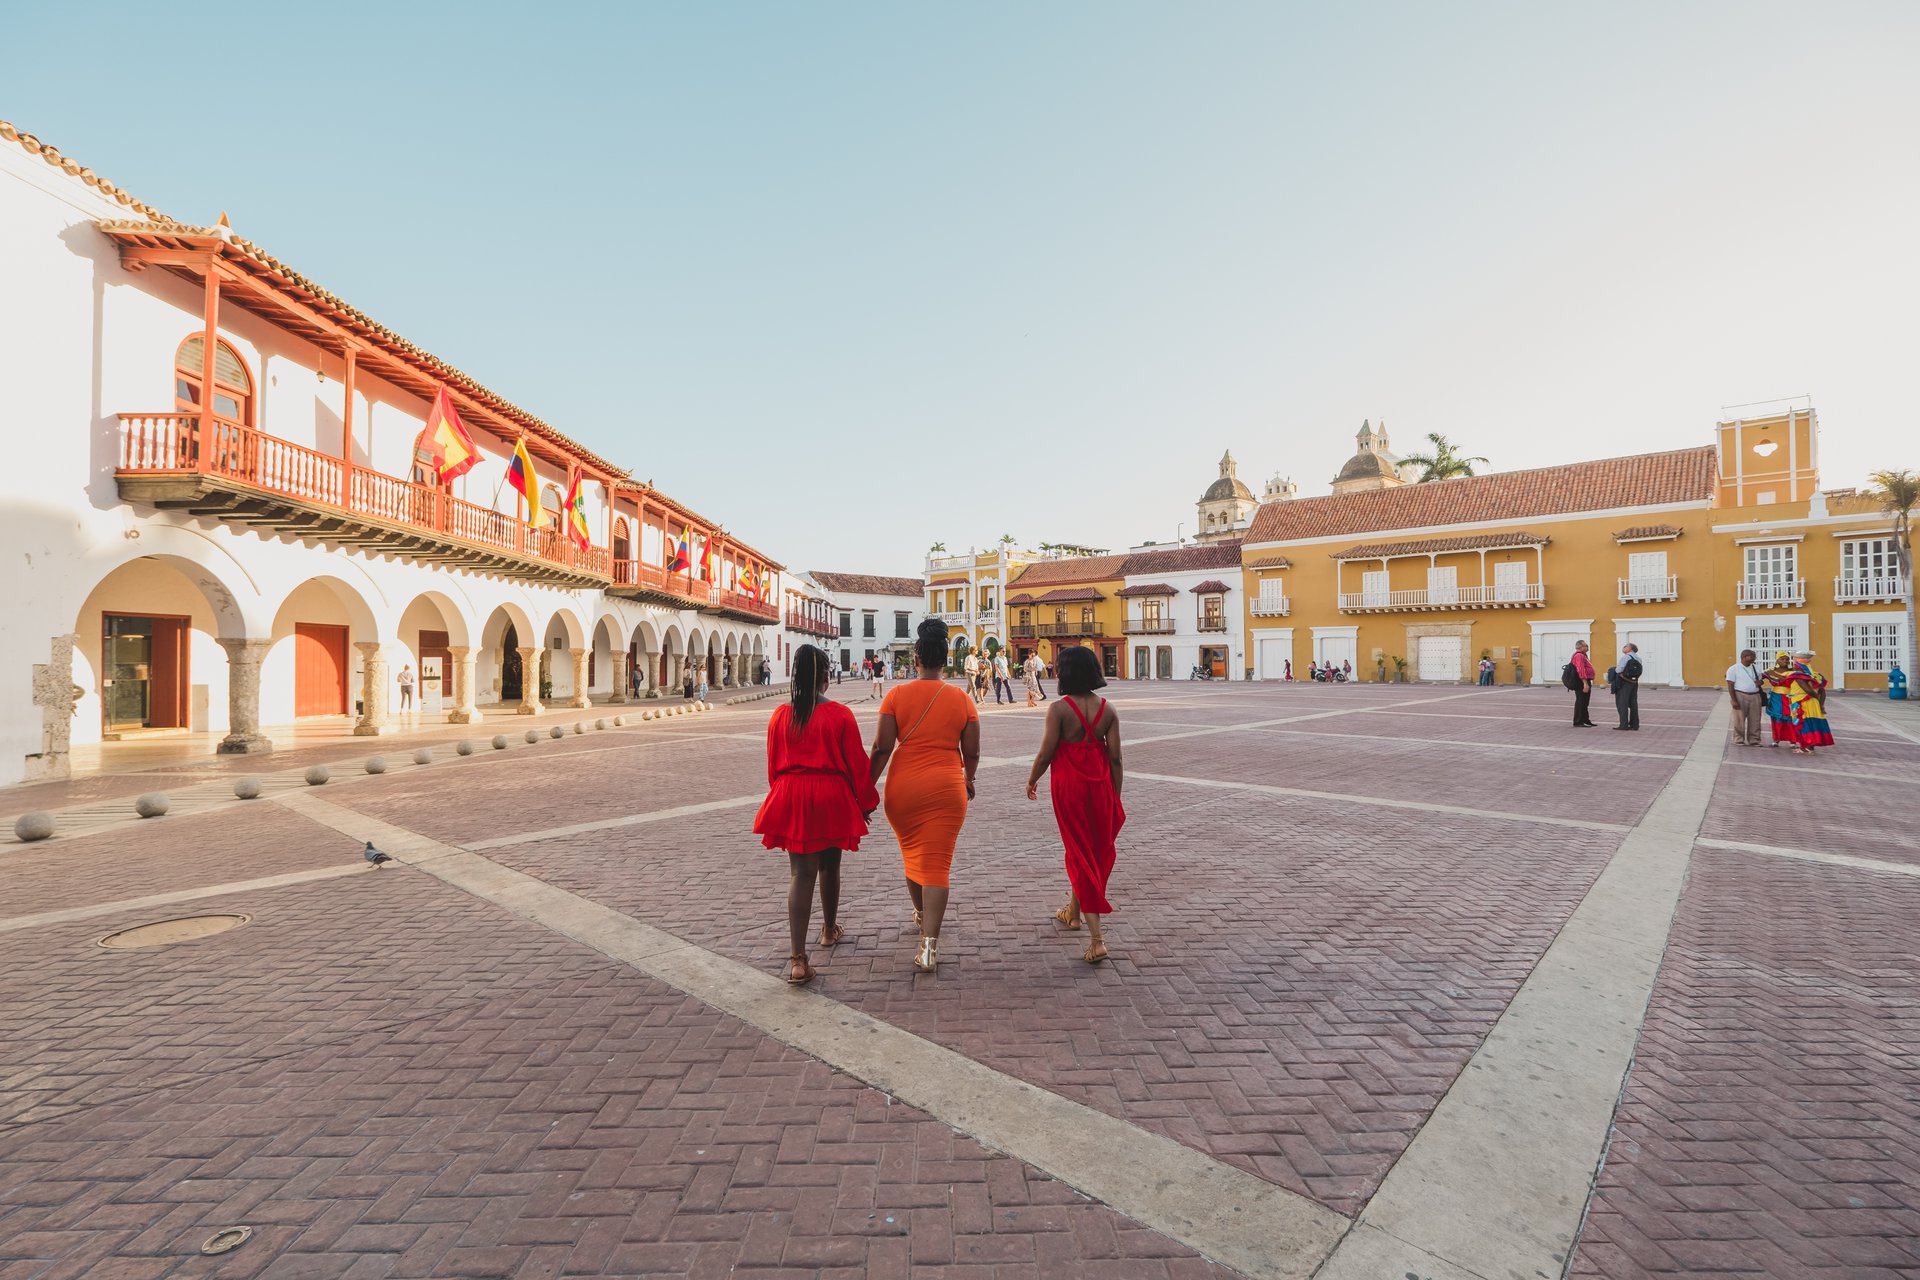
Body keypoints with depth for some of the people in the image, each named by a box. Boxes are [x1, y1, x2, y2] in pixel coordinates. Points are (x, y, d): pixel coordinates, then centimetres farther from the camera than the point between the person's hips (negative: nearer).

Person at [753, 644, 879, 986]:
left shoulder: (780, 716, -1)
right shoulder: (840, 715, -10)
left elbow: (773, 766, 7)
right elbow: (857, 763, -6)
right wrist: (866, 802, 7)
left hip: (790, 800, 2)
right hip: (831, 799, -1)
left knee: (800, 874, 3)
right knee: (829, 867, 19)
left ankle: (798, 960, -4)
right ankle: (830, 929, 41)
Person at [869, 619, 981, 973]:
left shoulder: (897, 695, -5)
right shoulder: (962, 700, -2)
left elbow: (882, 748, -7)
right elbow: (972, 753, 2)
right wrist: (968, 781, 21)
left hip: (903, 787, 1)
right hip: (946, 788, -1)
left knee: (911, 854, 22)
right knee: (937, 863, 3)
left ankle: (921, 914, 45)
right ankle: (929, 944, -5)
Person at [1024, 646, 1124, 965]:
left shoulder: (1059, 709, -15)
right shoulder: (1108, 710, -3)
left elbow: (1046, 754, -13)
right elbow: (1115, 758, -2)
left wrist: (1032, 781, 5)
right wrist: (1116, 797, 9)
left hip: (1069, 786, -4)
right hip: (1100, 785, 4)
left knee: (1079, 854, 6)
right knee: (1097, 850, 21)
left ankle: (1096, 938, 4)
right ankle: (1073, 911, 41)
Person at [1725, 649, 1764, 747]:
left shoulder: (1756, 668, 15)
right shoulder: (1733, 669, -3)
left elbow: (1760, 680, 27)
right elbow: (1730, 686, -7)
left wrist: (1760, 682, -1)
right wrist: (1734, 700, -14)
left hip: (1755, 696, 5)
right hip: (1740, 696, -5)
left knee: (1755, 720, 6)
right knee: (1739, 720, -2)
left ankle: (1754, 740, 14)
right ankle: (1739, 740, 6)